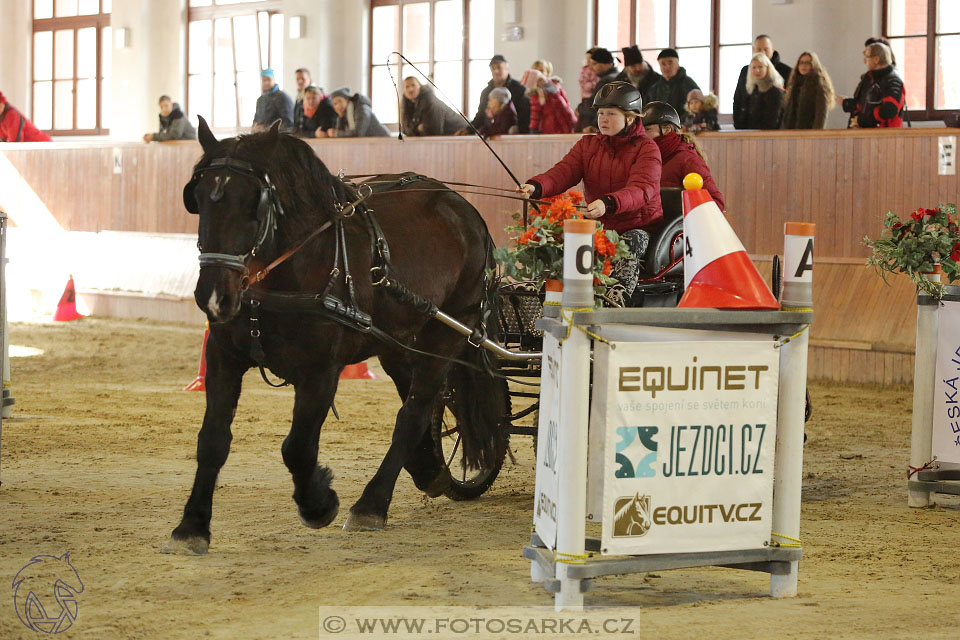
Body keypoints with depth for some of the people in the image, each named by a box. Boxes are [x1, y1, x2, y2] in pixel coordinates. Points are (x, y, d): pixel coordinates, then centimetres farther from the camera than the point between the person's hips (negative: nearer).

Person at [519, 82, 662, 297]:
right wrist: (535, 187, -27)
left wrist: (607, 204, -42)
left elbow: (640, 190, -21)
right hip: (599, 227, 4)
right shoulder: (588, 145, 15)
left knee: (628, 247, -37)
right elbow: (562, 172, -3)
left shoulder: (646, 148, -2)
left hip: (638, 226, -4)